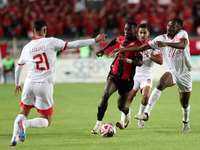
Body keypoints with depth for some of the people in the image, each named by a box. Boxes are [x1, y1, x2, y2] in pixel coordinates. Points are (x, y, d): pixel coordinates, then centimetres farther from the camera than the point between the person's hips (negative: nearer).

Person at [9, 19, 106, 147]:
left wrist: (17, 84, 37)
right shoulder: (51, 42, -4)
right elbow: (73, 45, -8)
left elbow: (19, 67, 21)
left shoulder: (27, 48, 7)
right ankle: (25, 124, -22)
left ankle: (15, 137, -4)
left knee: (23, 114, 21)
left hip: (30, 83, 3)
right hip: (45, 86, -3)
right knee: (46, 121, 7)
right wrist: (94, 40, 0)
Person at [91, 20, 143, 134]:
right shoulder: (123, 39, 5)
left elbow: (140, 62, -28)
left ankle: (127, 113, 46)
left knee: (121, 107, 7)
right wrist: (104, 49, 26)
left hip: (126, 79, -4)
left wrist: (127, 60, -43)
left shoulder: (137, 44, -16)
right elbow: (116, 40, 31)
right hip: (114, 74, 4)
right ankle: (99, 123, -17)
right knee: (106, 95, -22)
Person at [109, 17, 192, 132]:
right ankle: (147, 113, -37)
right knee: (161, 84, -31)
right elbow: (142, 47, -4)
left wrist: (166, 44, -53)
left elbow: (183, 45, -37)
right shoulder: (161, 38, -3)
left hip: (185, 74, -1)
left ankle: (186, 122, 40)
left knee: (185, 103, 8)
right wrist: (122, 50, -9)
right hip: (172, 71, 1)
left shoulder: (183, 34, -13)